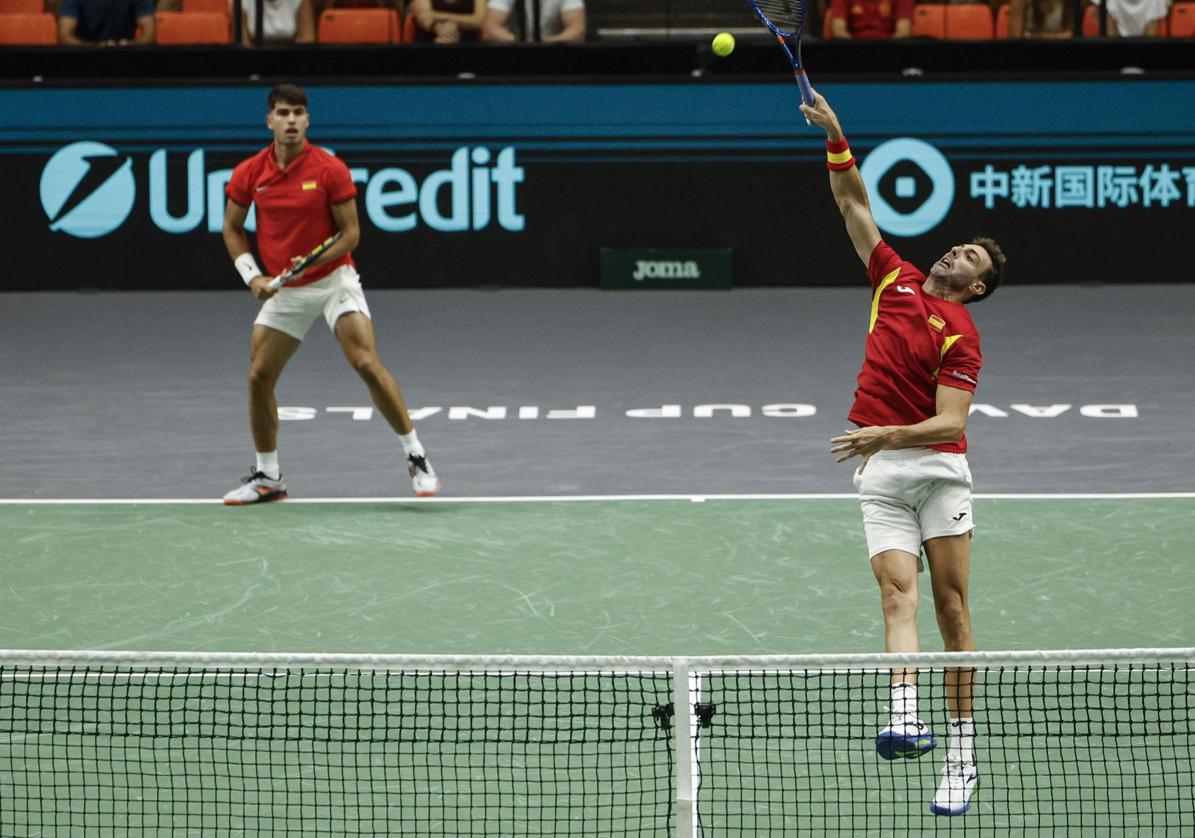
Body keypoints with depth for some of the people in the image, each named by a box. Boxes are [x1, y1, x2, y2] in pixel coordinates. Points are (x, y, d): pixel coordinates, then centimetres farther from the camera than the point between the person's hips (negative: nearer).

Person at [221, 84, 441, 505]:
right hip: (282, 291, 4)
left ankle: (416, 458, -9)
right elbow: (232, 228, 11)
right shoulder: (249, 174, -3)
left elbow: (350, 233, -8)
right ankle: (267, 477, 16)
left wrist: (314, 261, -23)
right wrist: (252, 275, -1)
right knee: (259, 377, 0)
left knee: (368, 364, -18)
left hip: (332, 279, -4)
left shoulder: (330, 170, -12)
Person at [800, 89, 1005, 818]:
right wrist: (836, 138, 5)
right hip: (880, 475, 4)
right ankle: (905, 720, -35)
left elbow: (949, 422, -13)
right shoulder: (896, 280, 13)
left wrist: (885, 433, -26)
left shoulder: (962, 335, -4)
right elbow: (854, 204, 16)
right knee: (899, 593, -14)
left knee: (952, 606, -2)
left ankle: (962, 755, 0)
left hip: (938, 468, -4)